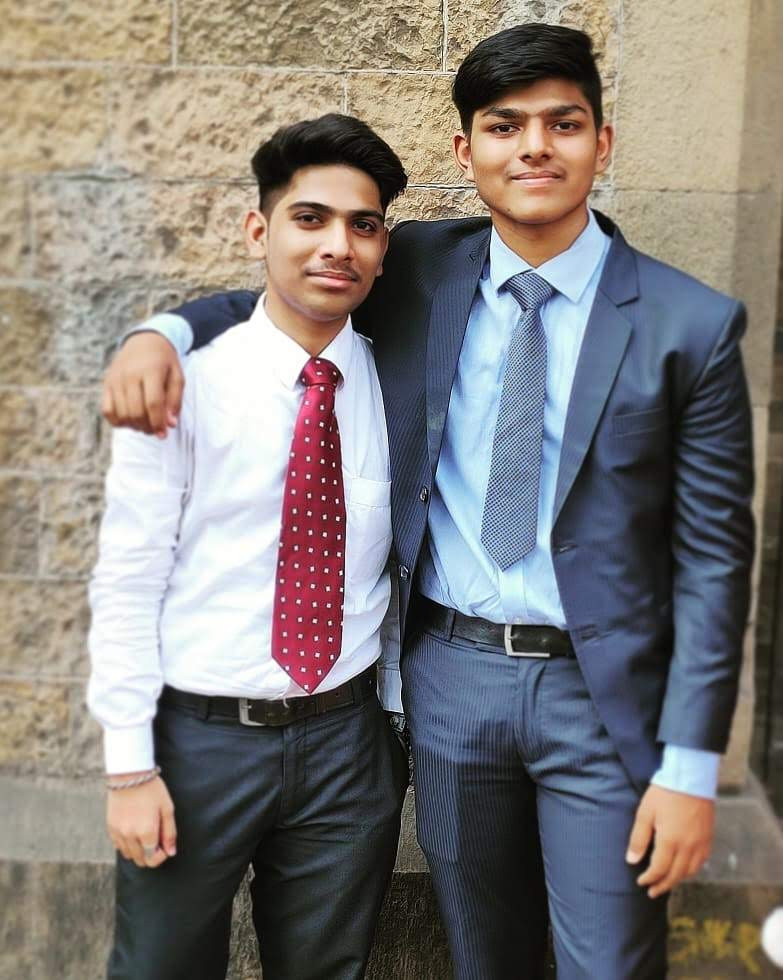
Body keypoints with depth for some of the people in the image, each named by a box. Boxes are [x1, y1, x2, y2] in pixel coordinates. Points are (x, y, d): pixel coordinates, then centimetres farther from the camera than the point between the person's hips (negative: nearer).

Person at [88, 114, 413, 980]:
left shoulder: (393, 382, -1)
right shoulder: (185, 385, -12)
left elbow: (397, 565, 6)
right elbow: (126, 582, -9)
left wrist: (400, 713, 10)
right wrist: (130, 765, -8)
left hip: (345, 740, 3)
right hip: (199, 738, -2)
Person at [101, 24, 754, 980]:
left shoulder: (691, 324, -8)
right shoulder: (418, 270, 0)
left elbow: (714, 554, -7)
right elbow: (284, 296, 15)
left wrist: (691, 766, -9)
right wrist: (165, 330, -8)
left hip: (600, 689, -2)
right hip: (447, 673, 3)